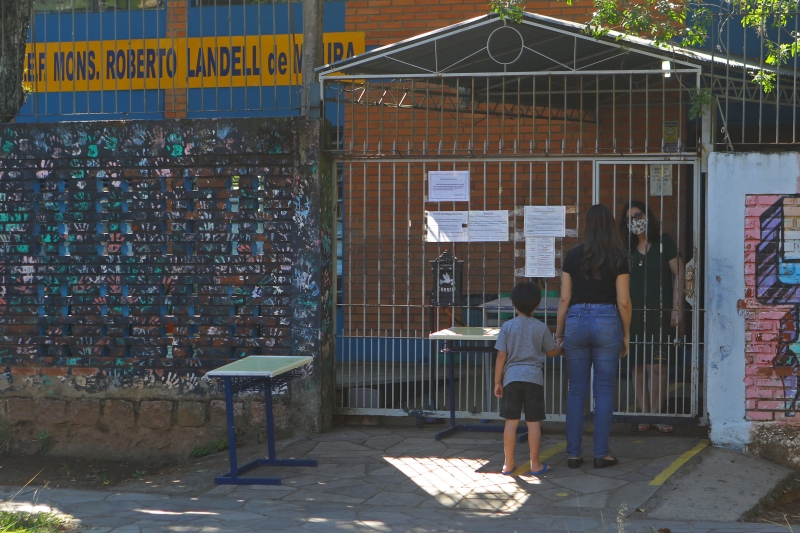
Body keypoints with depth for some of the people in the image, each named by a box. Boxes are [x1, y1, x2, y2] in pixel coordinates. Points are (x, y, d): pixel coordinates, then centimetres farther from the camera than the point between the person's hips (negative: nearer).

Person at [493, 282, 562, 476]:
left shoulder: (507, 327, -2)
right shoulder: (541, 328, 0)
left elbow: (501, 356, -2)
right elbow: (551, 352, 12)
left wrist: (497, 381, 5)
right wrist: (562, 347, 34)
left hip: (512, 378, 1)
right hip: (534, 378, -1)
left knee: (511, 421, 5)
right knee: (533, 422, 3)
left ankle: (508, 464, 11)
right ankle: (535, 464, 7)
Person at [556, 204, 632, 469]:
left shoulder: (573, 256, 4)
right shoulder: (618, 258, -2)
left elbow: (564, 299, 3)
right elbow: (623, 301, -3)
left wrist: (559, 333, 10)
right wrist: (625, 335, 8)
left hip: (576, 321, 2)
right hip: (607, 322, -2)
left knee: (576, 391, 7)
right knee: (604, 391, 5)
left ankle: (573, 454, 10)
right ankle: (601, 454, 7)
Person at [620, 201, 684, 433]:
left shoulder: (664, 242, 2)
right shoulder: (627, 249, 11)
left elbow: (678, 274, 1)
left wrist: (676, 308, -5)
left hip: (660, 313, -3)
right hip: (634, 315, 3)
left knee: (657, 367, -7)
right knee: (638, 367, 2)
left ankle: (656, 413, 4)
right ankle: (644, 414, 9)